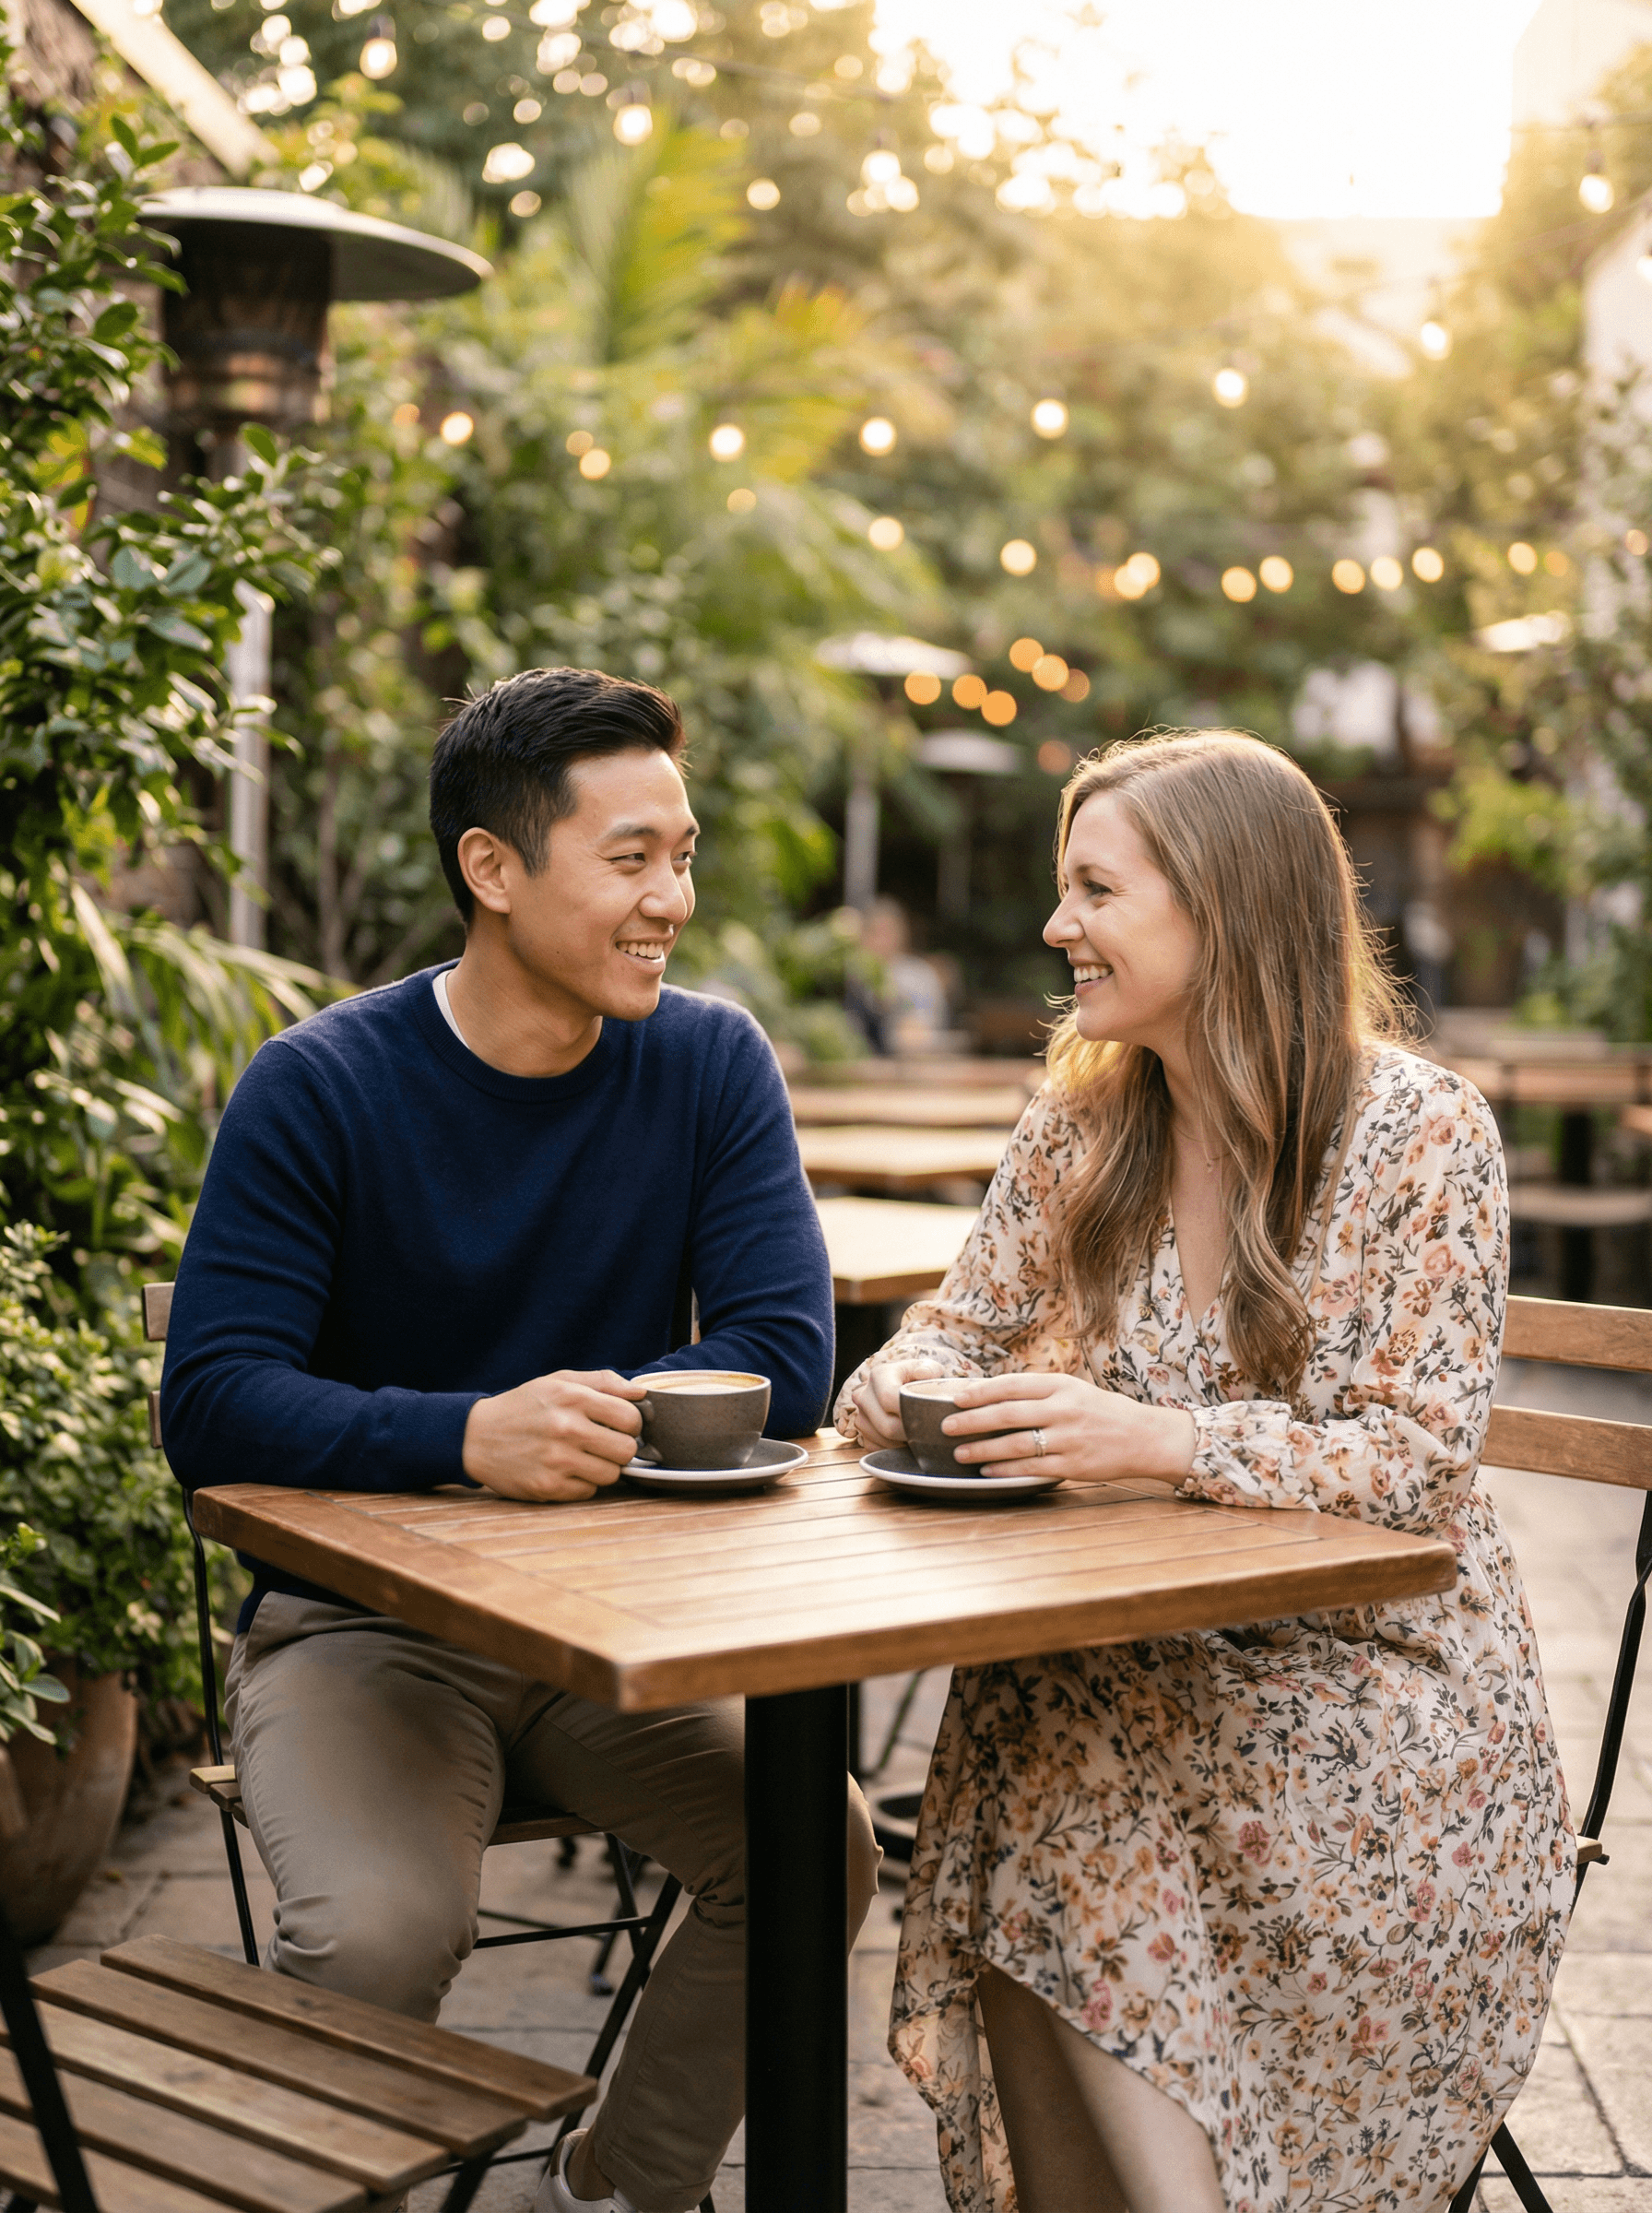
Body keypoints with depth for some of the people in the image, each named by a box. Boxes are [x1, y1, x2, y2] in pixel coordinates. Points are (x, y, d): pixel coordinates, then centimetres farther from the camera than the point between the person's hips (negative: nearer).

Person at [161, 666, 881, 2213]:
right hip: (357, 1619, -3)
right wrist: (472, 1437, -35)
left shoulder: (710, 1066, -1)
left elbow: (784, 1360, -9)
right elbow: (210, 1405, -19)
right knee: (376, 1929, -28)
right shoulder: (321, 1088, -10)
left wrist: (571, 1420, -24)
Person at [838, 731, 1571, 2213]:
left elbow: (1423, 1465, -15)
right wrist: (904, 1376, -11)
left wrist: (1162, 1439, -30)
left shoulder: (1422, 1131, -10)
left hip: (1372, 1665, -4)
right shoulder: (1084, 1120, 6)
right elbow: (972, 1317, 14)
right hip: (1143, 1659, 5)